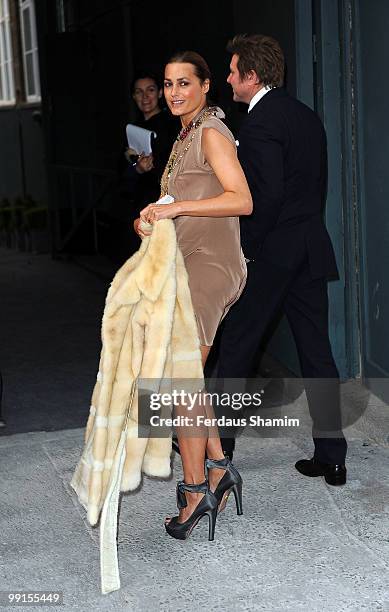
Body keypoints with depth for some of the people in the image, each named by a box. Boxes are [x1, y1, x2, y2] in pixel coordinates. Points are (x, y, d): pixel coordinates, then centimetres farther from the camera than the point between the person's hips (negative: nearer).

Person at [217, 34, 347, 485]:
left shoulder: (260, 122, -13)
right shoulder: (306, 116, 14)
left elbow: (267, 195, -21)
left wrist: (245, 247, -11)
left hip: (271, 254, -8)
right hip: (313, 249, 8)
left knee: (236, 346, 7)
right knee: (317, 351, 8)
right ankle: (331, 458, 10)